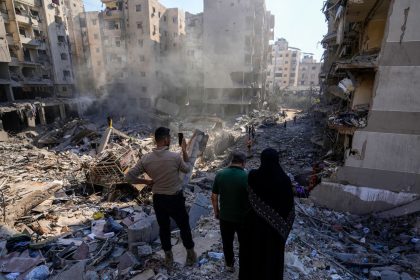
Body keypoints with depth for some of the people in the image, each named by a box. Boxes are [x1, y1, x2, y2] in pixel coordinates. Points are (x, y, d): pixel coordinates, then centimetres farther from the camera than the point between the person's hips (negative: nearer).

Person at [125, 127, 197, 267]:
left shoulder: (146, 159, -12)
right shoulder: (175, 157, -21)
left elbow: (129, 177, -7)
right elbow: (187, 169, -1)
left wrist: (146, 181, 2)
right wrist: (184, 150, 3)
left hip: (158, 199, 3)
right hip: (175, 198, -3)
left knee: (164, 228, 21)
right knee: (184, 227, 17)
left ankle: (168, 257, 37)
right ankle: (190, 255, 34)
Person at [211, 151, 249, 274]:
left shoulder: (220, 175, -11)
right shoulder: (247, 177, -20)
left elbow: (214, 197, -3)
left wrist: (216, 212, 12)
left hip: (225, 216, 2)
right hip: (243, 217, -2)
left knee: (227, 242, 23)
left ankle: (229, 264, 43)